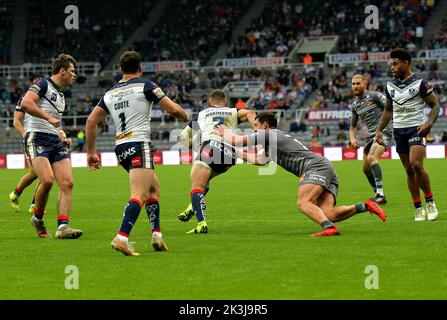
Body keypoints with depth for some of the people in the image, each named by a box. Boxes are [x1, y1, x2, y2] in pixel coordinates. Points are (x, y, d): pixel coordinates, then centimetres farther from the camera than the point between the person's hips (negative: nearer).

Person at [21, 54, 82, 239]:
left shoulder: (61, 95, 25)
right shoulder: (44, 85, -2)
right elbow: (26, 103, -18)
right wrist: (49, 118, -16)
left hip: (55, 141, 8)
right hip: (37, 138, -8)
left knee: (67, 183, -10)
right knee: (47, 180, -24)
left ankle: (62, 227, -14)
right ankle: (38, 219, -1)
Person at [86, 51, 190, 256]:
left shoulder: (110, 93, 17)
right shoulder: (145, 86, 1)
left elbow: (91, 121, 13)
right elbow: (173, 110, -2)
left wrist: (91, 152, 18)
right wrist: (186, 116, 20)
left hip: (120, 148, 7)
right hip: (139, 144, -7)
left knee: (154, 187, 23)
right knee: (139, 195, -16)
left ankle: (157, 234, 15)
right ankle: (122, 238, -33)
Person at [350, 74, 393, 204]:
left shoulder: (374, 96, -6)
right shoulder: (355, 104, 15)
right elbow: (353, 126, 25)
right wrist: (352, 138, 5)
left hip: (383, 131, -8)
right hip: (370, 135, 8)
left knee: (371, 158, -28)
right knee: (366, 168, 8)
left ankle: (380, 195, -29)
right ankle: (377, 194, 26)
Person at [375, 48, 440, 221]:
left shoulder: (420, 83, -7)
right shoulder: (390, 85, 11)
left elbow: (435, 105, -4)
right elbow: (388, 110, 22)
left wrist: (429, 123, -20)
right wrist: (379, 129, 11)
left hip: (416, 129, -6)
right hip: (398, 131, 6)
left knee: (416, 165, -21)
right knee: (409, 171, 3)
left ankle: (430, 202, -6)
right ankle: (419, 209, 7)